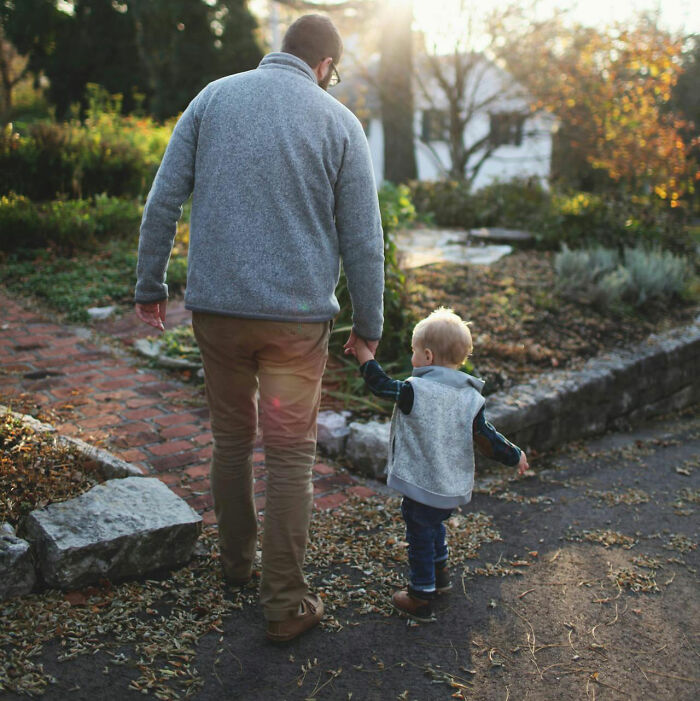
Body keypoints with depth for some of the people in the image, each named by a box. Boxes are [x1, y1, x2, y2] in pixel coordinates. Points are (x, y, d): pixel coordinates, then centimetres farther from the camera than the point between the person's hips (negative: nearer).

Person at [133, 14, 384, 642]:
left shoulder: (214, 98, 5)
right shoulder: (338, 122, -1)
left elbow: (163, 201, 2)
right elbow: (362, 239, 0)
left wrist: (150, 285, 11)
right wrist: (369, 324, 9)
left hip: (216, 307, 3)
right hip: (296, 315, -2)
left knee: (232, 437, 20)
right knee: (291, 457, 5)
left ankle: (237, 560, 36)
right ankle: (286, 604, 12)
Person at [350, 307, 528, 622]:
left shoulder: (414, 391, -20)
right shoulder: (470, 397, -4)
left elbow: (381, 385, -9)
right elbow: (486, 437, -3)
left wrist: (365, 356, 5)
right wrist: (513, 455, 12)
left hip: (423, 486, -6)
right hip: (455, 487, 7)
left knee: (420, 537, 8)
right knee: (435, 526, 31)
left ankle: (421, 598, 17)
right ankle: (440, 573, 48)